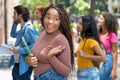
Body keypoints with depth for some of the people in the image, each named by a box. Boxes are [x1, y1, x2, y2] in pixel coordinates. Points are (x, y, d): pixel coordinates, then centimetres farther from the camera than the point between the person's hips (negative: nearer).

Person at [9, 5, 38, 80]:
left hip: (24, 66, -10)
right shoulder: (22, 29, 8)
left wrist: (19, 50, -24)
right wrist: (15, 23, 14)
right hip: (17, 64, 10)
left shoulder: (28, 29, -21)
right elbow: (13, 34, 29)